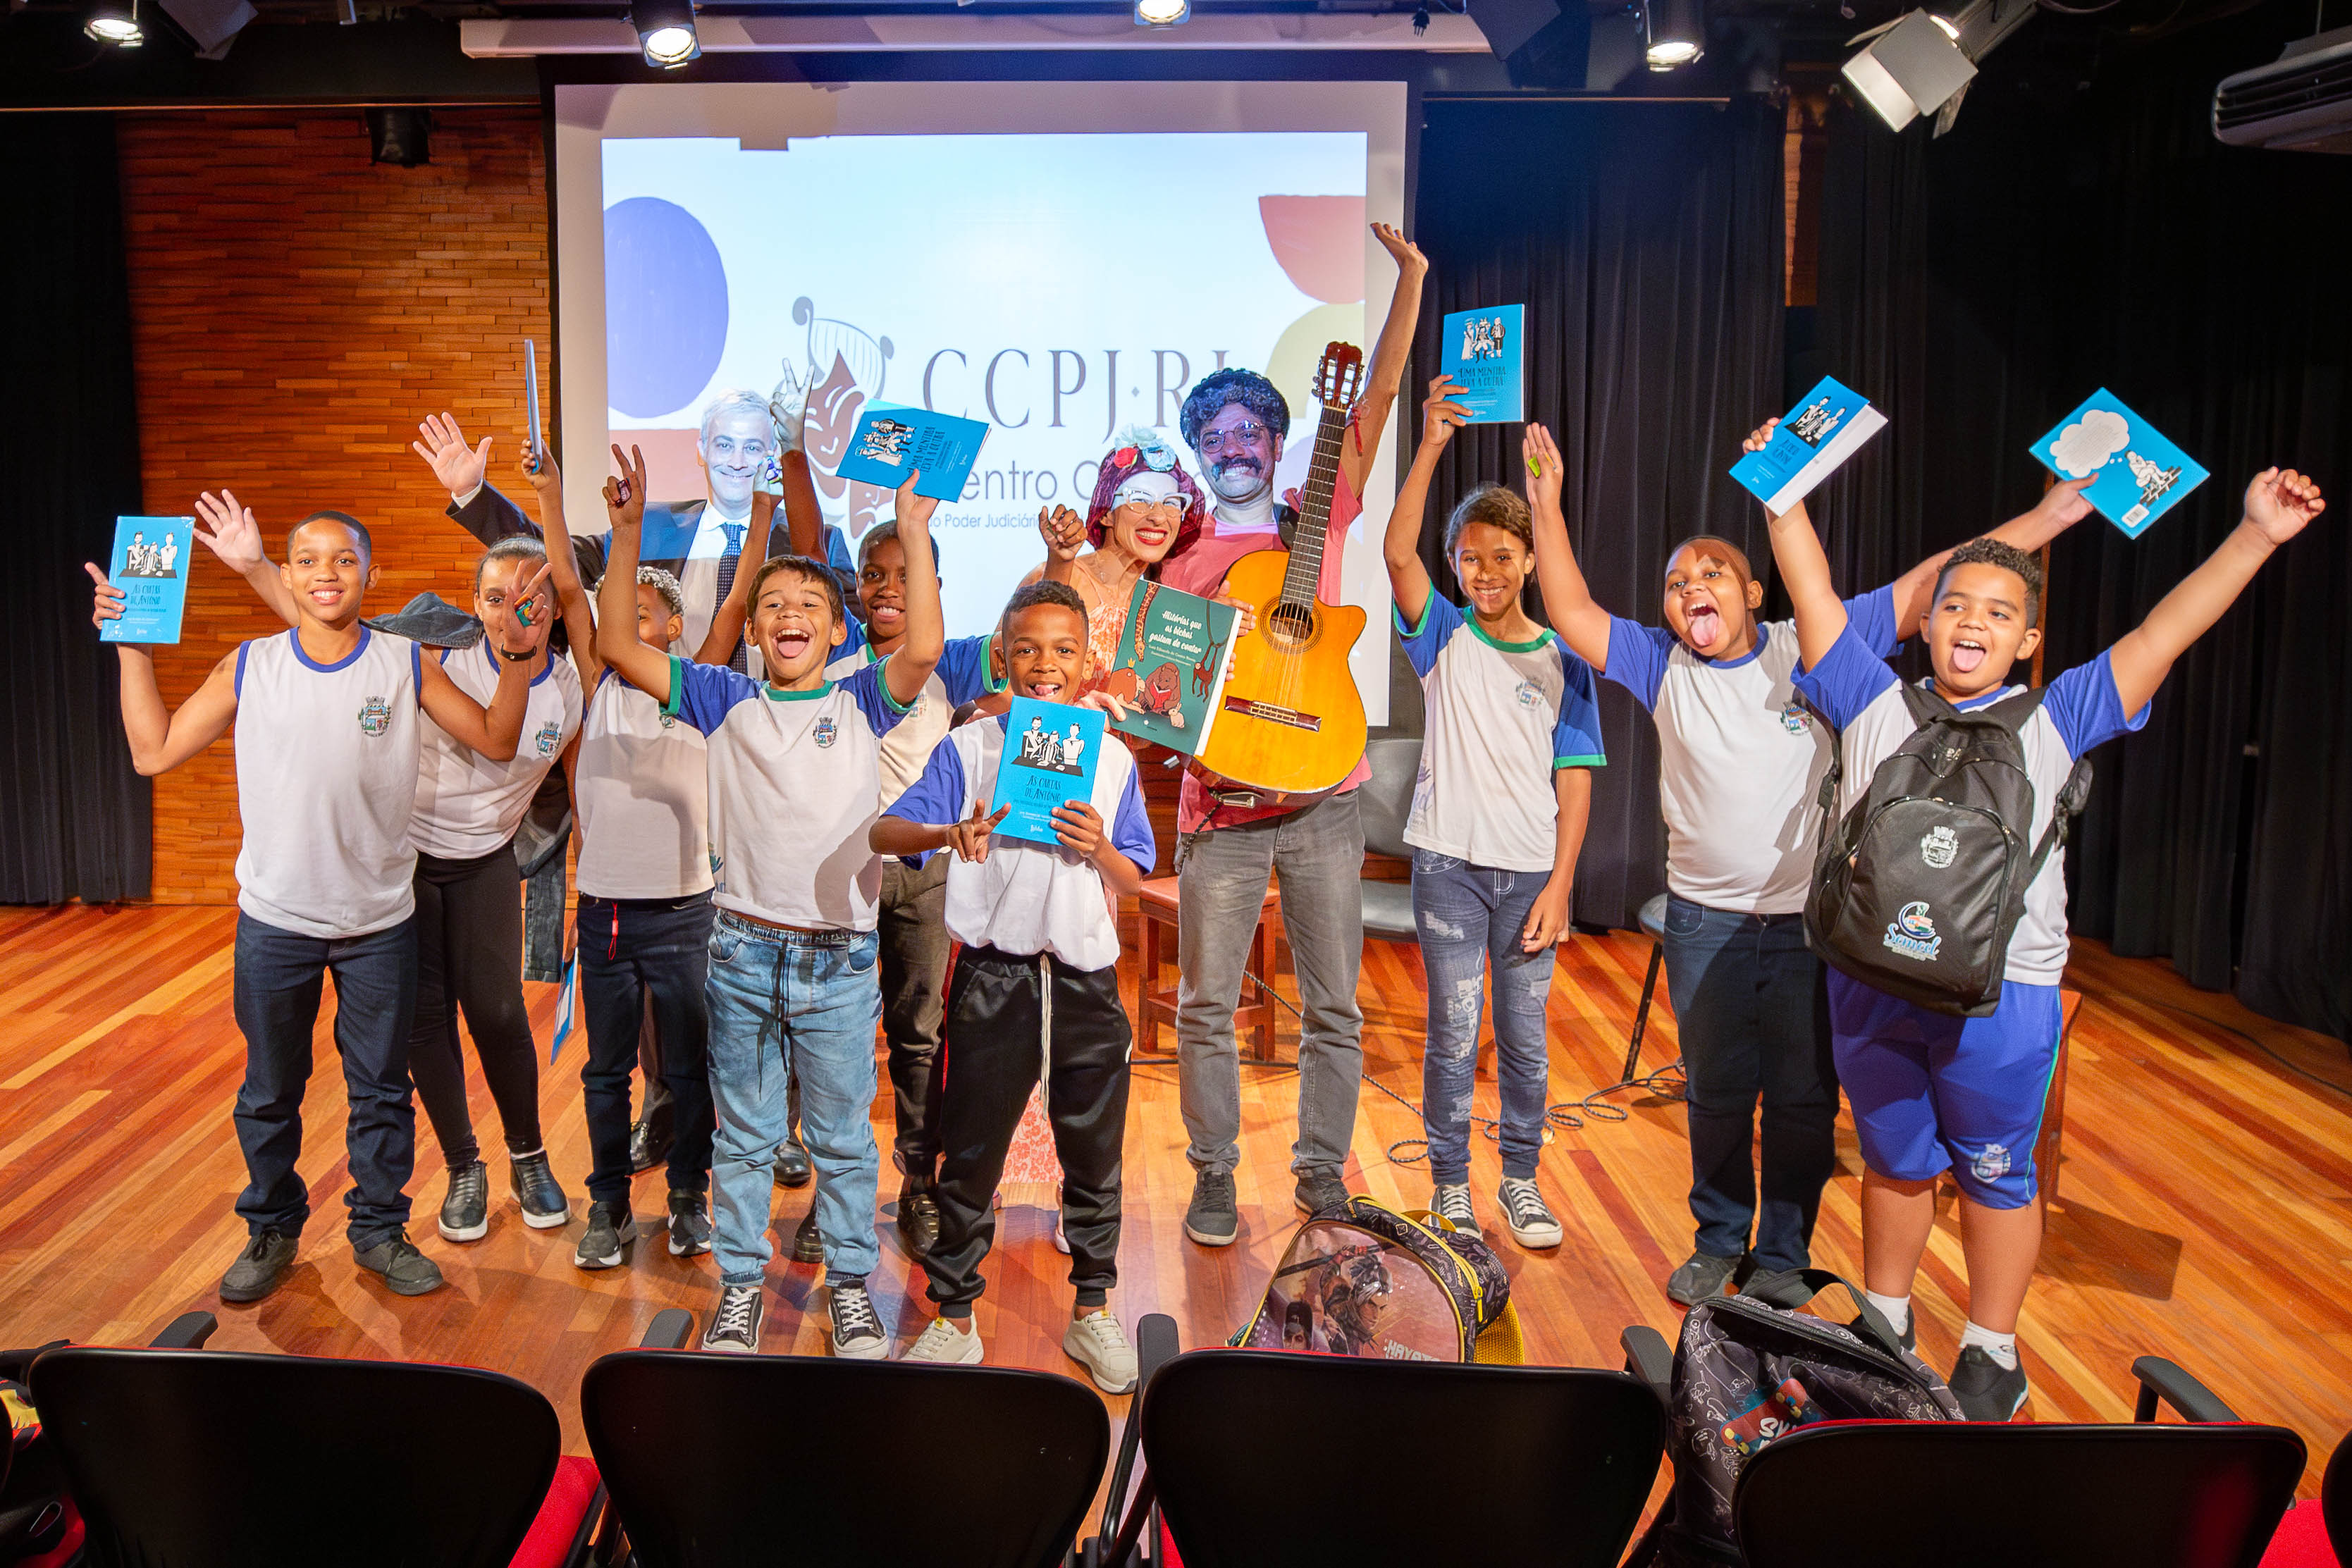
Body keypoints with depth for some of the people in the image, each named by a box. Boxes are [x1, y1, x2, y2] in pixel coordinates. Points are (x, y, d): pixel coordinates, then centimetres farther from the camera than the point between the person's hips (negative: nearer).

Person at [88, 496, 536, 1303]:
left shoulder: (405, 664, -4)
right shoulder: (249, 668, -2)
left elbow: (495, 741, -2)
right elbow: (154, 752, 1)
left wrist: (513, 656, -15)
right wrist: (133, 648, -5)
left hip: (379, 922, 0)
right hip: (275, 919, 1)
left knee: (381, 1089, 12)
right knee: (269, 1092, 16)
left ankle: (379, 1230, 30)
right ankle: (272, 1230, 36)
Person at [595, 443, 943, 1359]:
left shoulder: (863, 701, 0)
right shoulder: (726, 699, 3)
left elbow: (924, 651, -19)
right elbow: (618, 647, -3)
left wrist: (915, 535, -22)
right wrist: (628, 534, -10)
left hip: (840, 959, -1)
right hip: (742, 950, 1)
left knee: (842, 1138, 12)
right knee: (743, 1137, 14)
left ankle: (851, 1284, 27)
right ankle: (740, 1284, 28)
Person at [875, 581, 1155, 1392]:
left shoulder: (1112, 759, 6)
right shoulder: (968, 748, 1)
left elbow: (1135, 884, 6)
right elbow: (884, 831, -9)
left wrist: (1100, 850, -16)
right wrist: (949, 832, -28)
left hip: (1087, 980, 2)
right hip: (993, 978, -2)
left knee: (1094, 1156, 12)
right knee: (970, 1155, 6)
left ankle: (1092, 1312, 29)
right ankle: (955, 1318, 22)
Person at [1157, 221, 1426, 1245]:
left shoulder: (1319, 521, 9)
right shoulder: (1180, 555, 9)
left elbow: (1375, 403, 1)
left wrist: (1410, 279, -6)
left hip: (1323, 791, 0)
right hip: (1220, 799, 0)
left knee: (1335, 1005, 6)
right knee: (1206, 1006, 4)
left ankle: (1323, 1170, 21)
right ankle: (1213, 1179, 19)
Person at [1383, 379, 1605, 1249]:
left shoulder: (1562, 662, 5)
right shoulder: (1444, 638, 3)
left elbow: (1574, 783, 2)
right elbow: (1397, 551, -13)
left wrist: (1559, 885, -5)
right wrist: (1431, 447, -21)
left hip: (1530, 873, 1)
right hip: (1449, 865, -1)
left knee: (1525, 1038, 8)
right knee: (1453, 1035, 3)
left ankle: (1521, 1180, 25)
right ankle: (1450, 1186, 18)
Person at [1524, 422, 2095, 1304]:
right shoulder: (1662, 665, 1)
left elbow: (1932, 584, -6)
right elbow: (1571, 612, -5)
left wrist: (2045, 517, -10)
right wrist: (1547, 505, -11)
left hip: (1811, 919, -1)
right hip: (1705, 923, 2)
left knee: (1803, 1099, 9)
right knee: (1716, 1092, 15)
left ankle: (1783, 1256, 26)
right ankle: (1719, 1241, 33)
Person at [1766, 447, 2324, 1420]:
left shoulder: (2053, 720, 3)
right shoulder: (1873, 704, 5)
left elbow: (2163, 633, -1)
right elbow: (1812, 593, 5)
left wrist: (2254, 537, -7)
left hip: (2000, 992, -1)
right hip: (1873, 983, 2)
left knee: (1996, 1176, 10)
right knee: (1894, 1162, 17)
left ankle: (1991, 1355, 28)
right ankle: (1884, 1321, 36)